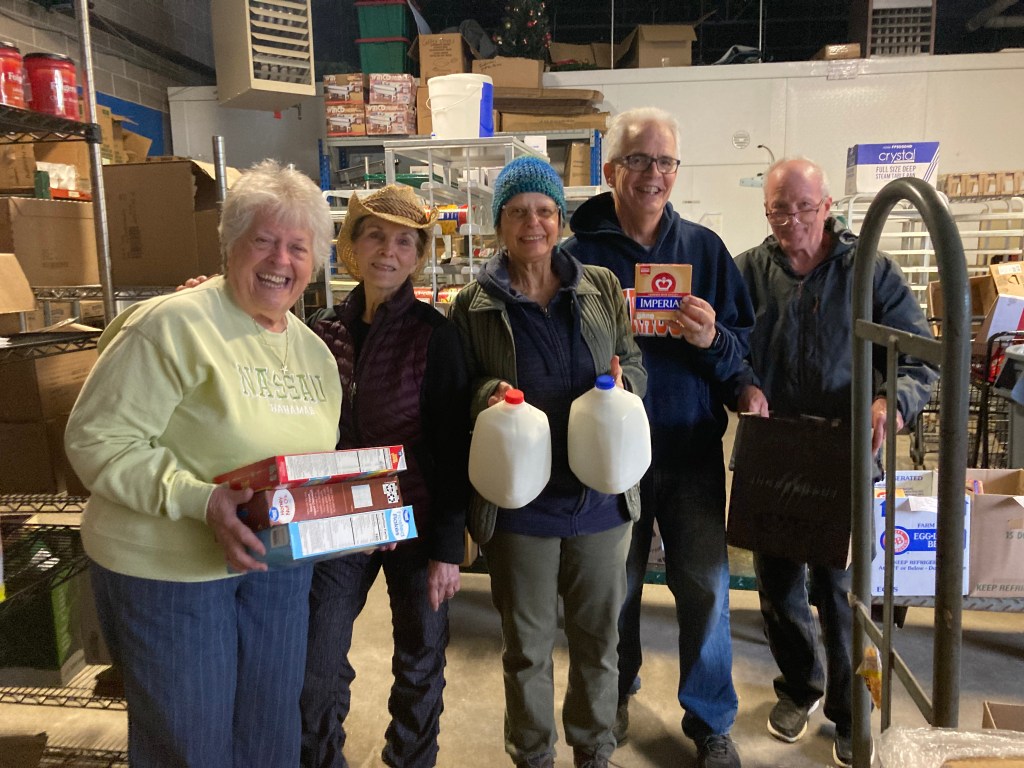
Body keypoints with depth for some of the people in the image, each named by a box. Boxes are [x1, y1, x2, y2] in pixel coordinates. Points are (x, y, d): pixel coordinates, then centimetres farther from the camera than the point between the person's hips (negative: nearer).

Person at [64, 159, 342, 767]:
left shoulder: (316, 352, 7)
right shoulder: (175, 324, -17)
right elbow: (98, 438, -19)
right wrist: (200, 499, -28)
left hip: (279, 562, 6)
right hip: (169, 568, -6)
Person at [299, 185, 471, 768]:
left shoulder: (435, 334, -10)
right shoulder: (323, 330, 1)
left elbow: (453, 448, -10)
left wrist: (448, 546, -11)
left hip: (417, 525, -3)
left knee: (420, 665, 14)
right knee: (315, 671, 9)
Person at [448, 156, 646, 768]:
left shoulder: (602, 288, 2)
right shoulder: (474, 305, -2)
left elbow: (636, 366, 8)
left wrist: (621, 382, -15)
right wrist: (486, 395, -20)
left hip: (600, 494, 2)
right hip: (520, 503, -1)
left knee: (599, 635, 18)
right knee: (527, 644, 14)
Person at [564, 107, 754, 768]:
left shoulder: (705, 248, 1)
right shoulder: (580, 253, -4)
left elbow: (745, 350, -1)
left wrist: (712, 342, -22)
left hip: (692, 448, 1)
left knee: (707, 586, 7)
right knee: (618, 584, 16)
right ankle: (617, 695, 43)